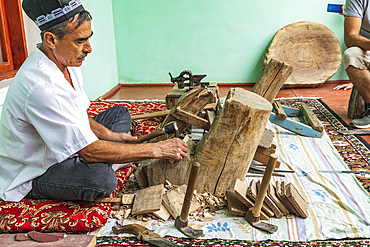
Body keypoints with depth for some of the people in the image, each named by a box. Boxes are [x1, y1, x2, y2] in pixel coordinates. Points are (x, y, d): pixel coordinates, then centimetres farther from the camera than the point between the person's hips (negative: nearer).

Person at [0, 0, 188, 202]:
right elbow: (89, 151, -33)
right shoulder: (41, 86, -33)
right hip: (30, 177, -9)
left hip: (60, 152, 9)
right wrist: (156, 150, -29)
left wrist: (110, 135, -8)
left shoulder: (66, 64, -2)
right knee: (100, 178, -38)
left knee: (119, 113, 12)